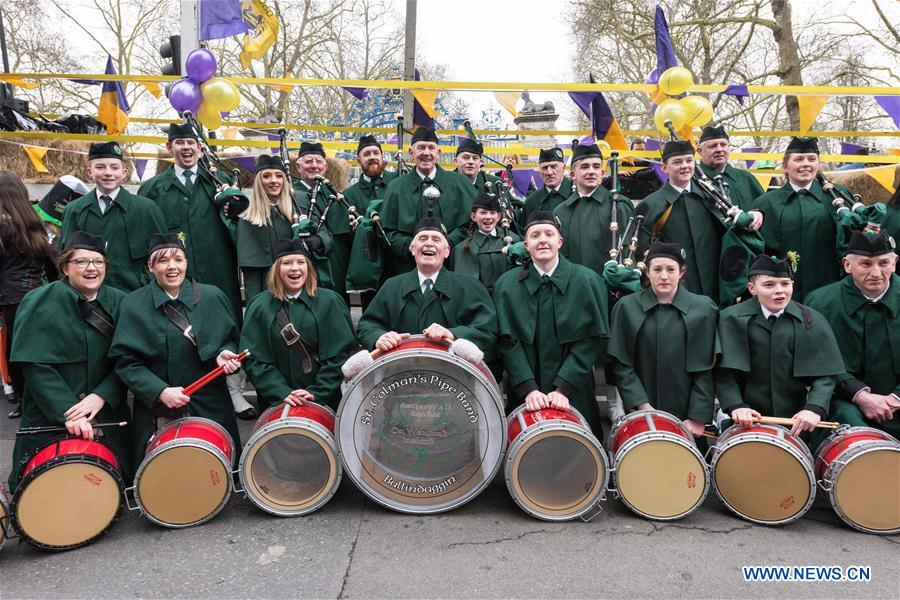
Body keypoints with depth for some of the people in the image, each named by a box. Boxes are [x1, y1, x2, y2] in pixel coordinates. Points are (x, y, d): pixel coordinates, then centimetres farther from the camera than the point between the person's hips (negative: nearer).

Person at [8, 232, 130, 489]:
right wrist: (68, 412, -22)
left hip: (106, 414, 3)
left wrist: (101, 396, -17)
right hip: (49, 417, -2)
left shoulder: (119, 303, 2)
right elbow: (35, 365, -14)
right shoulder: (39, 303, -7)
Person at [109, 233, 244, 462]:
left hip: (210, 407, 1)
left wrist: (225, 353, -11)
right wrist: (160, 391, -17)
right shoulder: (134, 305, -2)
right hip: (156, 412, -1)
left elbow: (231, 339, 11)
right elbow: (126, 361, -4)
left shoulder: (212, 297, 1)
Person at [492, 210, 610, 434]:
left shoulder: (588, 281, -1)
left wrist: (563, 388, -12)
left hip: (574, 397, 0)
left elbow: (592, 339, -5)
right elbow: (508, 342, -3)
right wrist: (528, 389, -14)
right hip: (525, 397, 0)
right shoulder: (507, 284, 1)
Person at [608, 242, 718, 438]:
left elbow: (705, 368, -1)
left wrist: (698, 418, -7)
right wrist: (642, 405, -10)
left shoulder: (703, 309, 2)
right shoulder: (626, 308, 1)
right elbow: (620, 364, -1)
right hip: (639, 416, 0)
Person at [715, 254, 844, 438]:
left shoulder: (813, 321, 2)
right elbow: (723, 371, -8)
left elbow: (825, 373, -3)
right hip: (747, 420, -1)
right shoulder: (731, 319, -3)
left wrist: (814, 408, -18)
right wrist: (736, 406, -21)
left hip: (796, 422, 1)